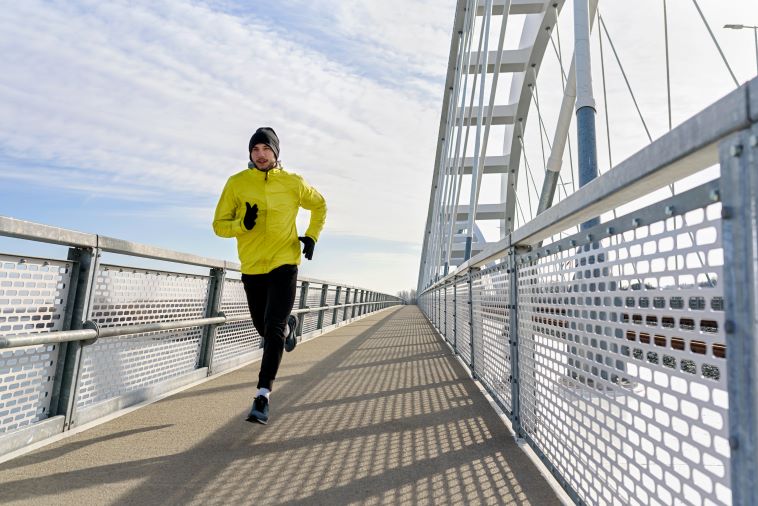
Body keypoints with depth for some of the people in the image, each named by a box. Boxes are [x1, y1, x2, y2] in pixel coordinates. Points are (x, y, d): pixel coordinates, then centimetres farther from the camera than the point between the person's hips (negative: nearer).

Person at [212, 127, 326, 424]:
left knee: (273, 329, -13)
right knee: (264, 328, 16)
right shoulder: (236, 183, -1)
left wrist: (312, 236, 4)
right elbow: (219, 224, 1)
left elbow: (319, 204, 17)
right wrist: (242, 224, -20)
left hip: (284, 265, -2)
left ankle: (263, 396, -8)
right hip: (251, 268, 3)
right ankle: (289, 325, 51)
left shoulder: (293, 183, -1)